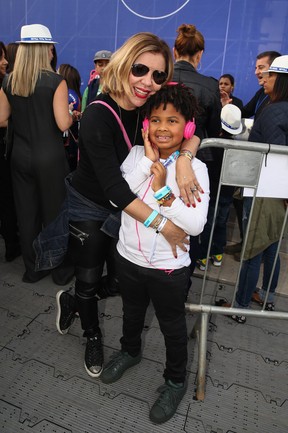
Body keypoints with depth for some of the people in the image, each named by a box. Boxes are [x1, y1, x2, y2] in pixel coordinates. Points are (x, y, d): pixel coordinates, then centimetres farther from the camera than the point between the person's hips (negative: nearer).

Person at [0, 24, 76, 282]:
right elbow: (63, 124, -17)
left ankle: (32, 269, 26)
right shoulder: (56, 81, -12)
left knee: (26, 213, 13)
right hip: (50, 157, -4)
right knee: (53, 212, 9)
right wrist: (72, 115, 5)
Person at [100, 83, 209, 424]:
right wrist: (147, 161, -20)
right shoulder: (137, 154, -5)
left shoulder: (195, 168, -14)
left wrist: (163, 190, -27)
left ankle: (175, 381, 45)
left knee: (172, 327, 18)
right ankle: (130, 350, 59)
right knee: (132, 313, 28)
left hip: (169, 267, -3)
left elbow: (195, 225, -21)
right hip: (128, 258, 4)